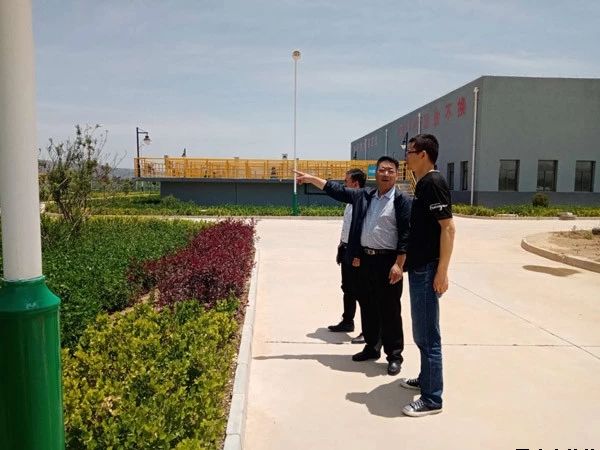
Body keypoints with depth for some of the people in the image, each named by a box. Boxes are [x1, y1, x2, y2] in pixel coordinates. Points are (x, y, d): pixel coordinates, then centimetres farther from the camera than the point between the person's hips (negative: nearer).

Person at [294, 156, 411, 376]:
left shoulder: (402, 200, -6)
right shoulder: (363, 195, 10)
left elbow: (406, 234, -11)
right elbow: (337, 190, 19)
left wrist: (398, 264, -18)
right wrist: (312, 179, 18)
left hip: (388, 261, -6)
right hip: (365, 259, 6)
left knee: (389, 310, 0)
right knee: (367, 306, 15)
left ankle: (394, 355, 13)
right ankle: (372, 347, 30)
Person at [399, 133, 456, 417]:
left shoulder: (433, 183, -15)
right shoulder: (423, 184, 14)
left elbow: (448, 228, -21)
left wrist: (442, 271, -22)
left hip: (428, 269, -10)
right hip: (418, 267, 10)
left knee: (428, 334, -2)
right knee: (421, 332, 20)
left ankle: (432, 399, 8)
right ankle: (425, 379, 35)